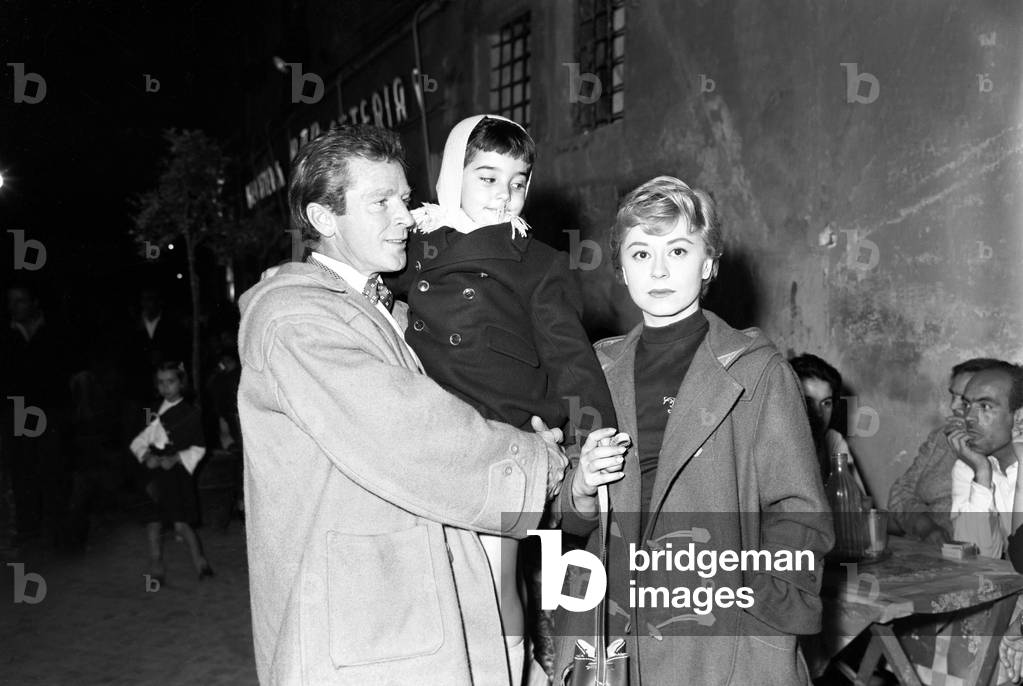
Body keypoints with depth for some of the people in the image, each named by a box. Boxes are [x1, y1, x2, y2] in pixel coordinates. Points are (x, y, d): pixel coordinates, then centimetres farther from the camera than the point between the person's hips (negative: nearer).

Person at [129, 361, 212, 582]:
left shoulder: (189, 413, -2)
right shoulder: (154, 412, 11)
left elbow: (198, 448, -2)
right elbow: (138, 441, 12)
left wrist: (175, 459, -14)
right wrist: (146, 456, -7)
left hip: (178, 473, -4)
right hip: (155, 475, 4)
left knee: (181, 524, -11)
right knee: (153, 524, 3)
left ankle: (200, 563, 2)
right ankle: (156, 570, 13)